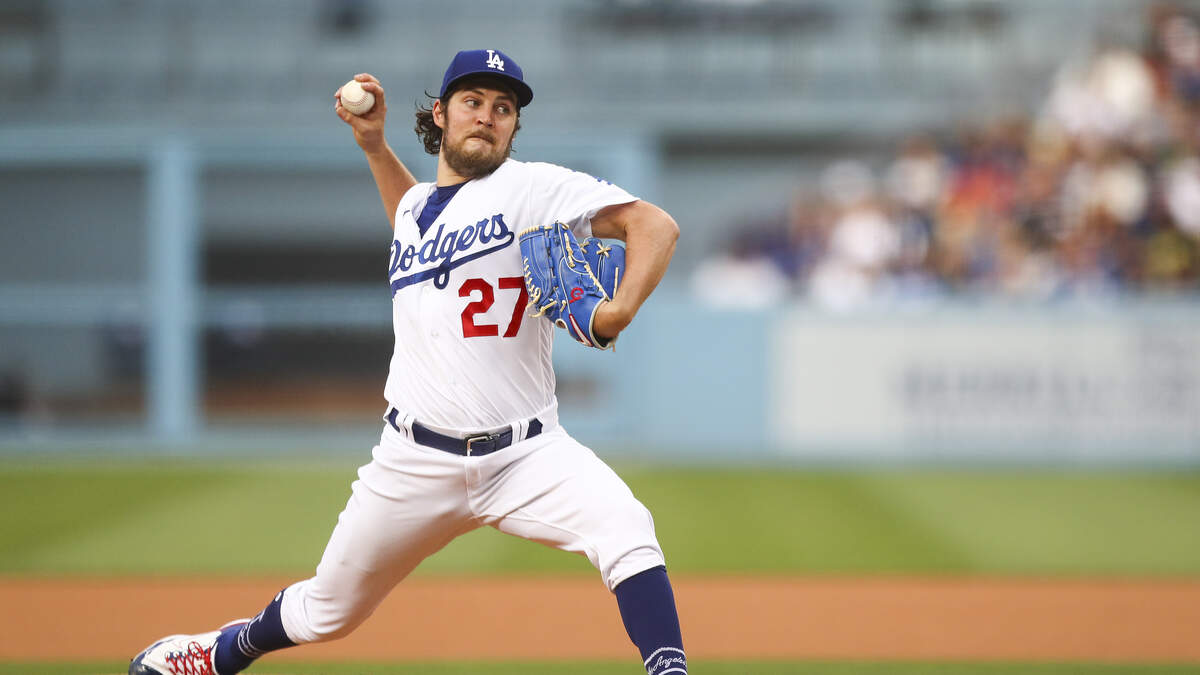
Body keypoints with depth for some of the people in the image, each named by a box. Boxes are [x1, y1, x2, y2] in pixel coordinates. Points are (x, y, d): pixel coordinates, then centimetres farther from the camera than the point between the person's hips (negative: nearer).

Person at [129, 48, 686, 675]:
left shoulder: (533, 188, -5)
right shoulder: (415, 205, 13)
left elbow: (654, 224, -15)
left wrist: (620, 309, -32)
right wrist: (374, 145, 26)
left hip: (525, 454, -4)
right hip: (416, 460, 4)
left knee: (626, 528, -32)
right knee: (328, 611, 14)